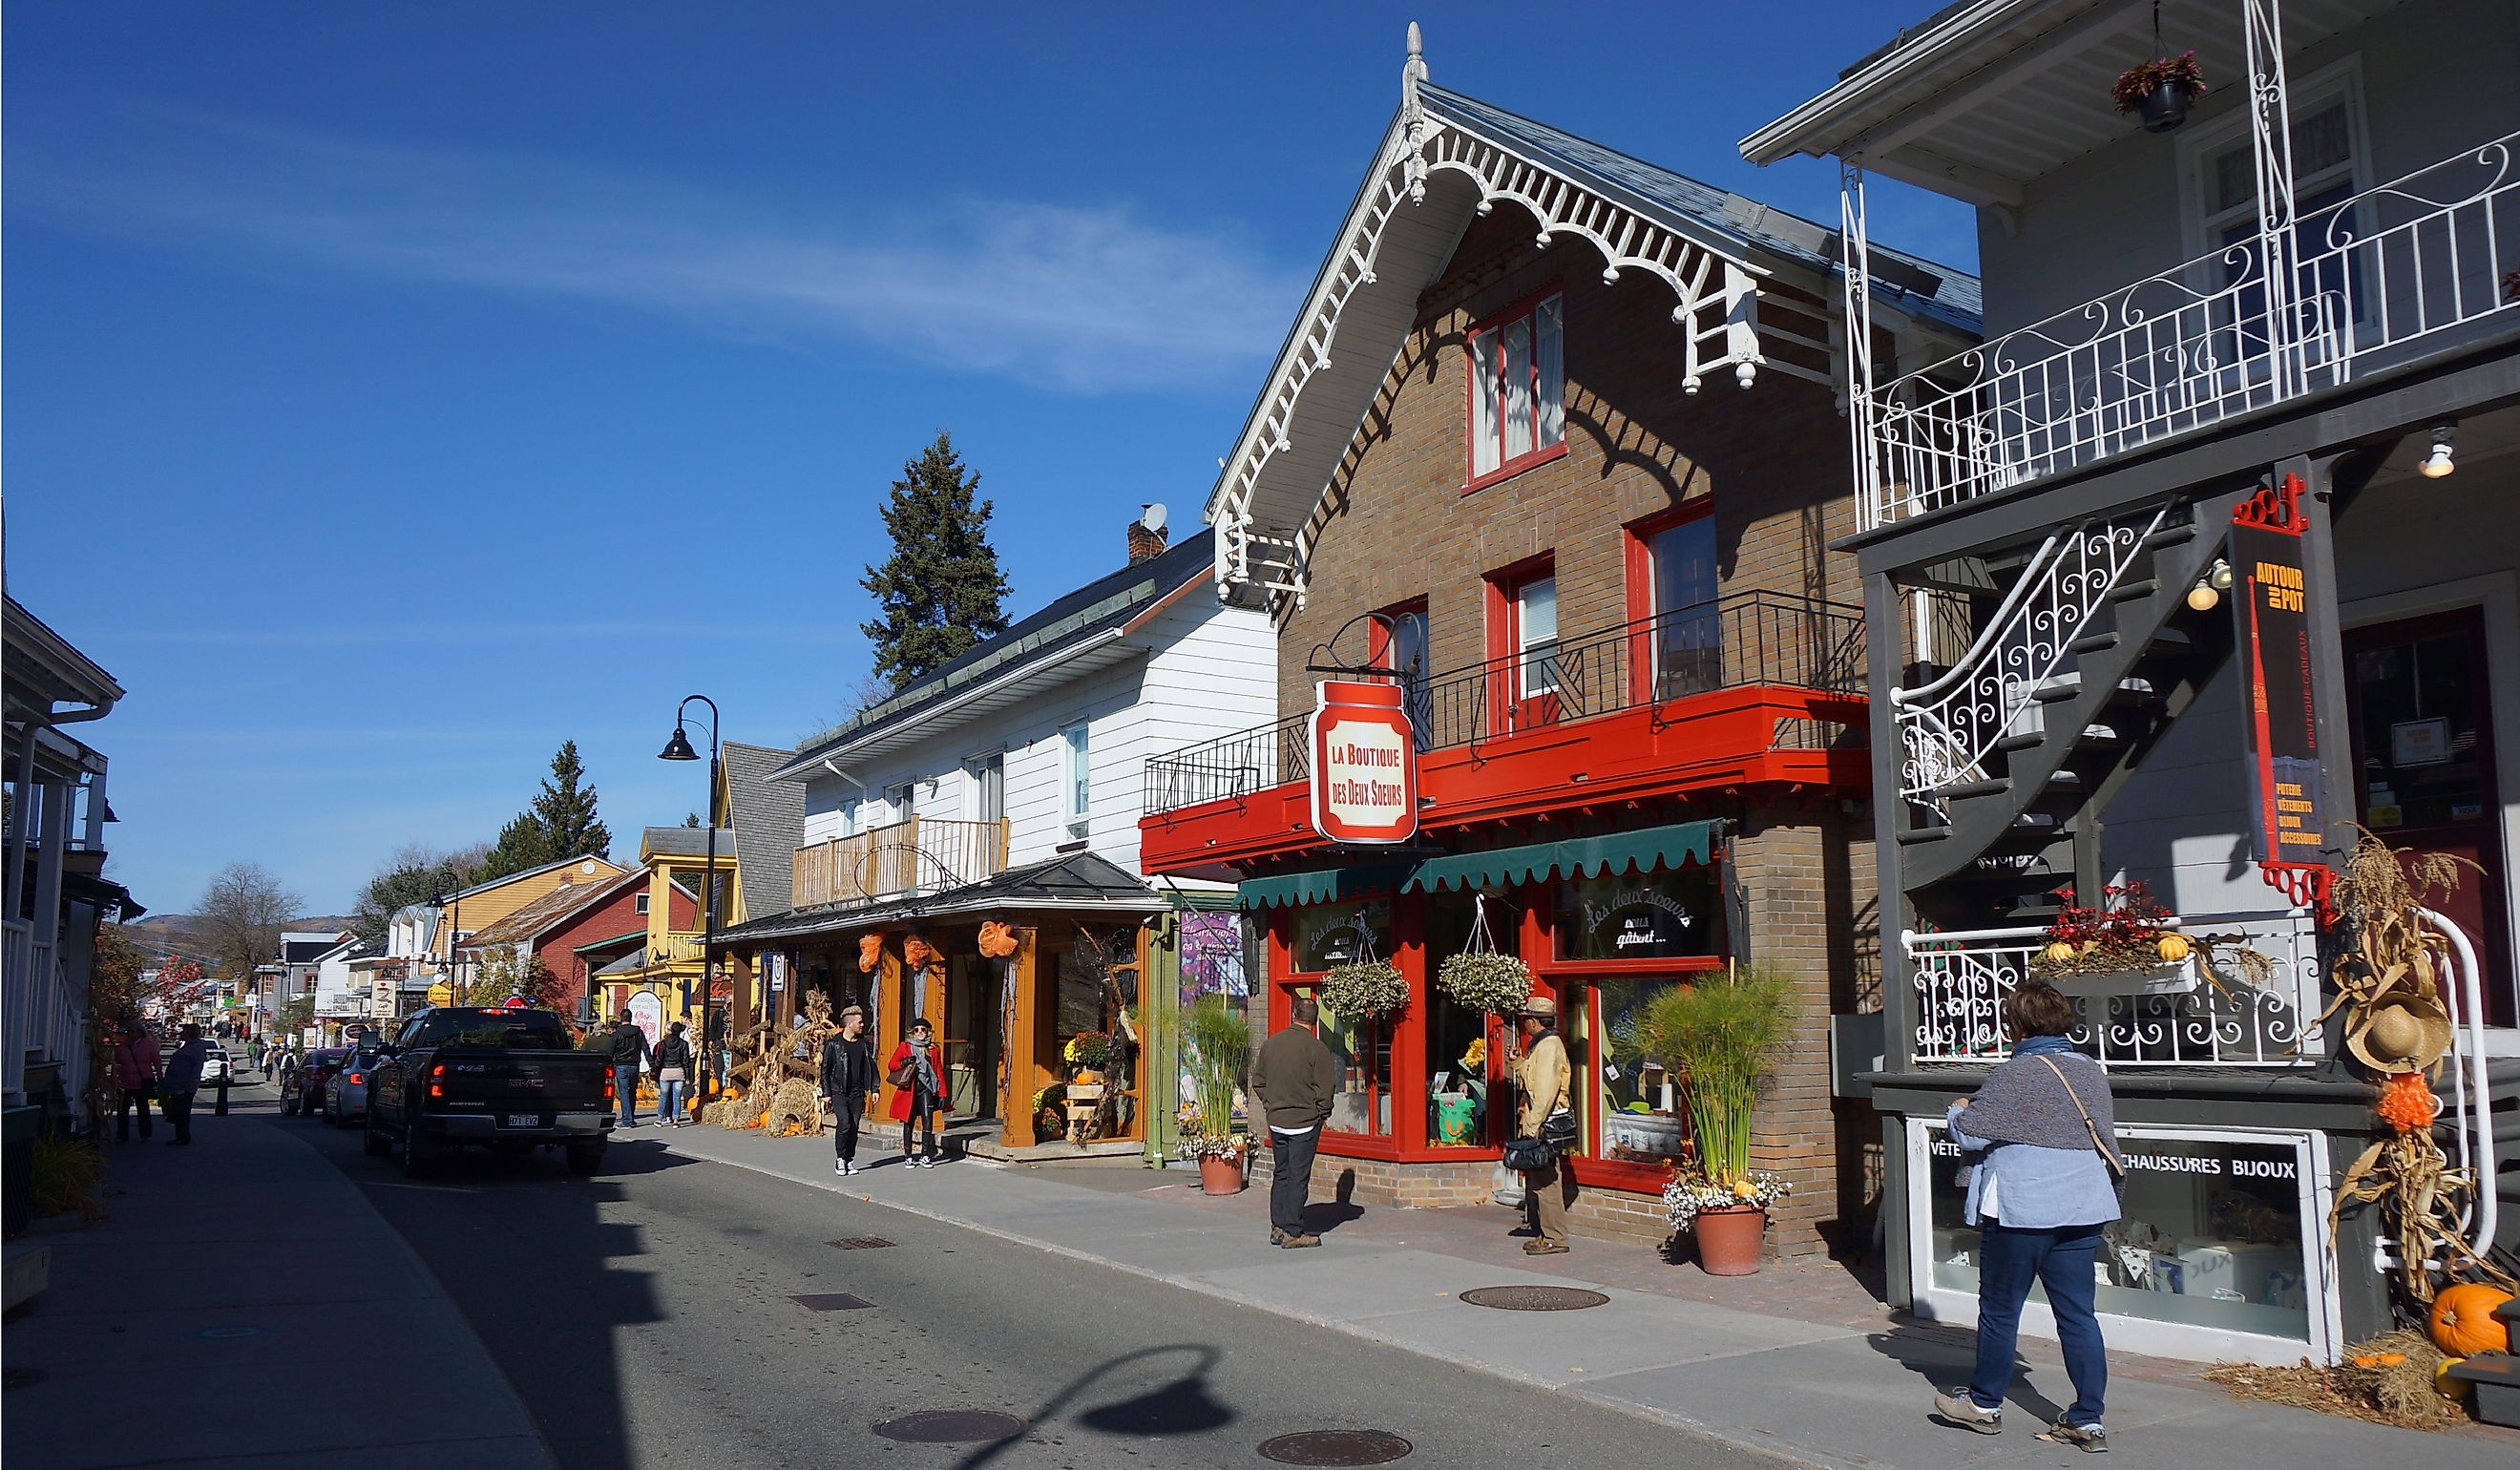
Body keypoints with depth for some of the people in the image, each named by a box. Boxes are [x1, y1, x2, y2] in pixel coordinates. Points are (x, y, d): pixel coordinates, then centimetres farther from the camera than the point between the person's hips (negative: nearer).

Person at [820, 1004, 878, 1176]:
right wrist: (826, 1093, -3)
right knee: (844, 1124, -18)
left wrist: (874, 1088, 11)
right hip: (839, 1093, -4)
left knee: (854, 1127, 4)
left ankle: (849, 1160, 15)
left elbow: (871, 1067, 17)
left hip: (857, 1094, 4)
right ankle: (840, 1158, -2)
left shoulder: (865, 1044, 9)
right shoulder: (834, 1044, -3)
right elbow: (825, 1069, 1)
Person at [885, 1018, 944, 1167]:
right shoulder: (904, 1047, 4)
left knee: (928, 1122, -9)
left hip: (926, 1089, 1)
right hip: (909, 1089, -1)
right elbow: (891, 1066, 3)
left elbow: (939, 1072, 10)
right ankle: (908, 1156, 16)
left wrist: (942, 1093, 5)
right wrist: (905, 1062, -16)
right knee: (909, 1123, 6)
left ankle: (926, 1156, -2)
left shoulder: (932, 1049, 9)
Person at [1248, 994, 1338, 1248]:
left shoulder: (1270, 1044, 3)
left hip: (1276, 1121, 5)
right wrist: (1322, 1115, 3)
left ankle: (1277, 1227, 19)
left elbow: (1258, 1081, 11)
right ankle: (1293, 1232, 1)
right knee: (1298, 1177, -1)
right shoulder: (1317, 1049, -13)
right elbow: (1325, 1089, -12)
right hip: (1305, 1122, -5)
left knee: (1280, 1174, 15)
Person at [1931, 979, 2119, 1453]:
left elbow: (1970, 1134, -13)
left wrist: (1959, 1110, 7)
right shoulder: (2092, 1072, 6)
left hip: (2020, 1213, -6)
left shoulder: (2013, 1075, -16)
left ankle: (1984, 1403, 21)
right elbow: (2106, 1139, 17)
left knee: (2000, 1309, 8)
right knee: (2077, 1312, 9)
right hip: (2082, 1212, 6)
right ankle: (2088, 1420, 9)